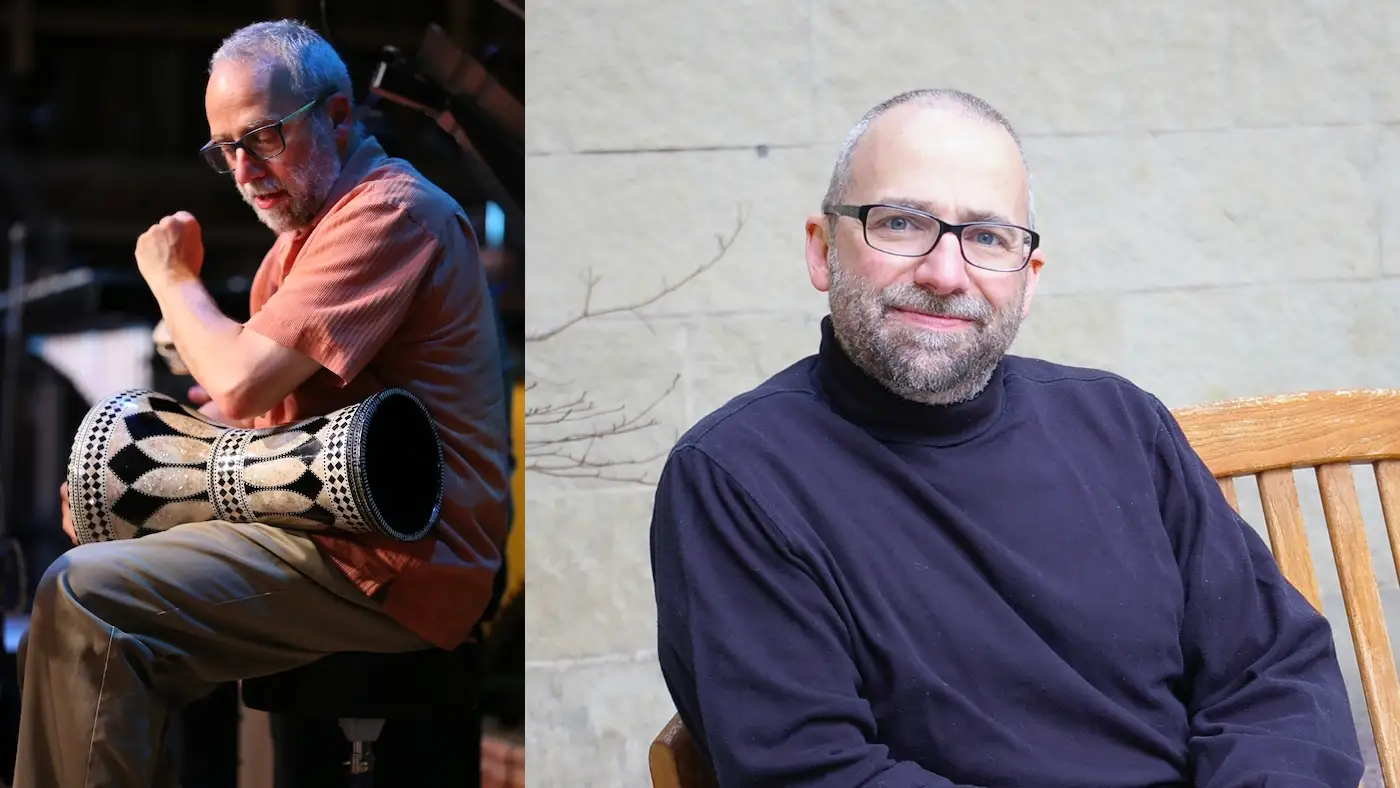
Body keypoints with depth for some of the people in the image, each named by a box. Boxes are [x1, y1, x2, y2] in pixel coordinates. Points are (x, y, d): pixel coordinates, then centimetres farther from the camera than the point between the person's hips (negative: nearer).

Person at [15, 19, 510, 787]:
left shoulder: (388, 211, -14)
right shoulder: (312, 222, 20)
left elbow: (244, 382, -21)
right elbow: (257, 399, 22)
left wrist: (173, 280, -2)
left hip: (394, 566, -11)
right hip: (334, 521, 11)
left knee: (84, 598, -21)